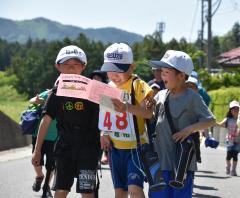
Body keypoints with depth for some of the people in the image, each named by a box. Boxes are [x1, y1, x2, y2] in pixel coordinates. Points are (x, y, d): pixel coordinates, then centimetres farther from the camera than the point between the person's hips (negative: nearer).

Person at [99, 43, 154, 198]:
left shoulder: (138, 85, -11)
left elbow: (148, 112, -21)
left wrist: (127, 107, -35)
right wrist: (105, 134, 4)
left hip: (134, 145, -6)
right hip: (115, 146, 7)